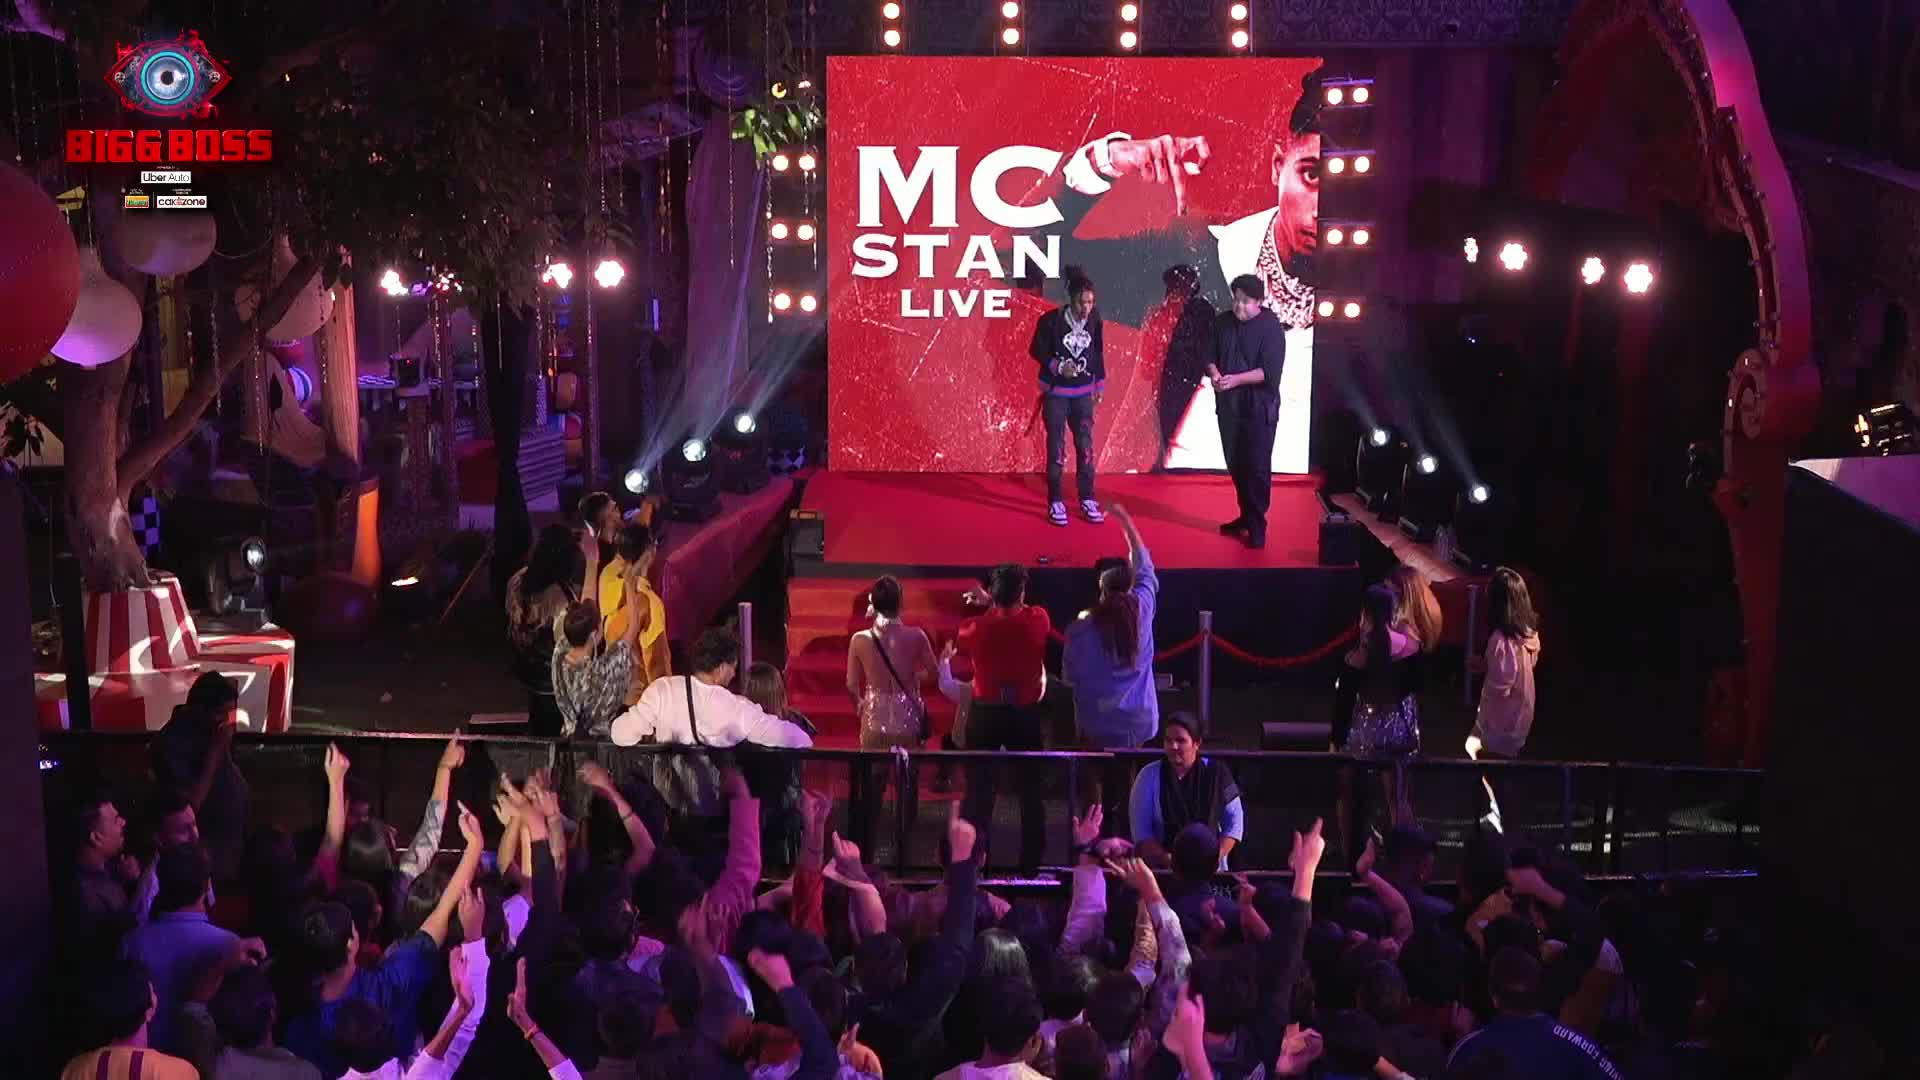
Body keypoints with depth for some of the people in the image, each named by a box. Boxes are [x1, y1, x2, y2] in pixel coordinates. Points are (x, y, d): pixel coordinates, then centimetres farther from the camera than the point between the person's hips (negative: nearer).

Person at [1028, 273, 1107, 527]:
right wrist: (1058, 366, -21)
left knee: (1086, 446, 4)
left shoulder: (1094, 319, -6)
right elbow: (1036, 350, -7)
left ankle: (1087, 500, 13)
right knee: (1056, 447, 0)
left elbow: (1098, 353, 7)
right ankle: (1055, 503, 8)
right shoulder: (1051, 320, -17)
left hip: (1083, 392, 3)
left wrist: (1099, 384, 10)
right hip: (1056, 392, -3)